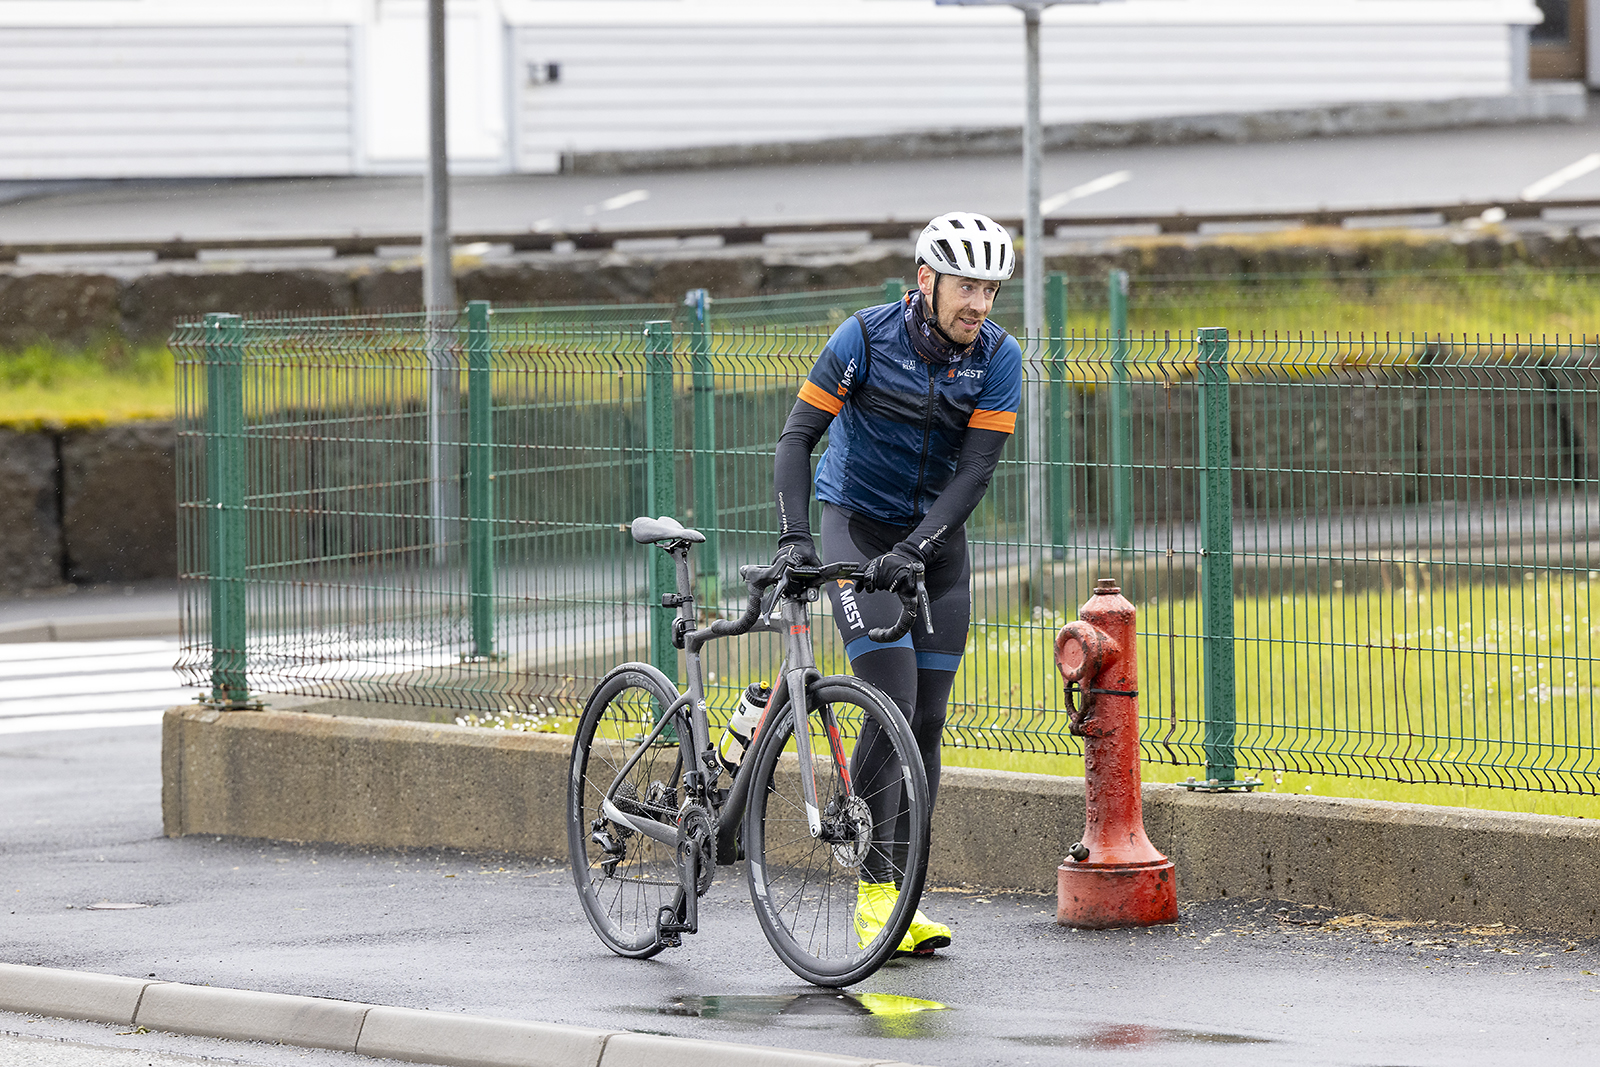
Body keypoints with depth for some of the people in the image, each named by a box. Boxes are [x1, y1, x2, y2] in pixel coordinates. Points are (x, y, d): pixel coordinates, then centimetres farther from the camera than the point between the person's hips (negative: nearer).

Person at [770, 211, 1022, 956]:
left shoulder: (998, 359, -10)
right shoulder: (867, 337, -17)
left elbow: (975, 469, -16)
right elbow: (798, 436, -17)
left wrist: (910, 551, -28)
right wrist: (792, 536, -30)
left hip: (935, 539, 4)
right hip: (856, 525, -4)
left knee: (928, 720, 2)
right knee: (893, 705, -17)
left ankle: (900, 898, 9)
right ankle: (872, 891, -12)